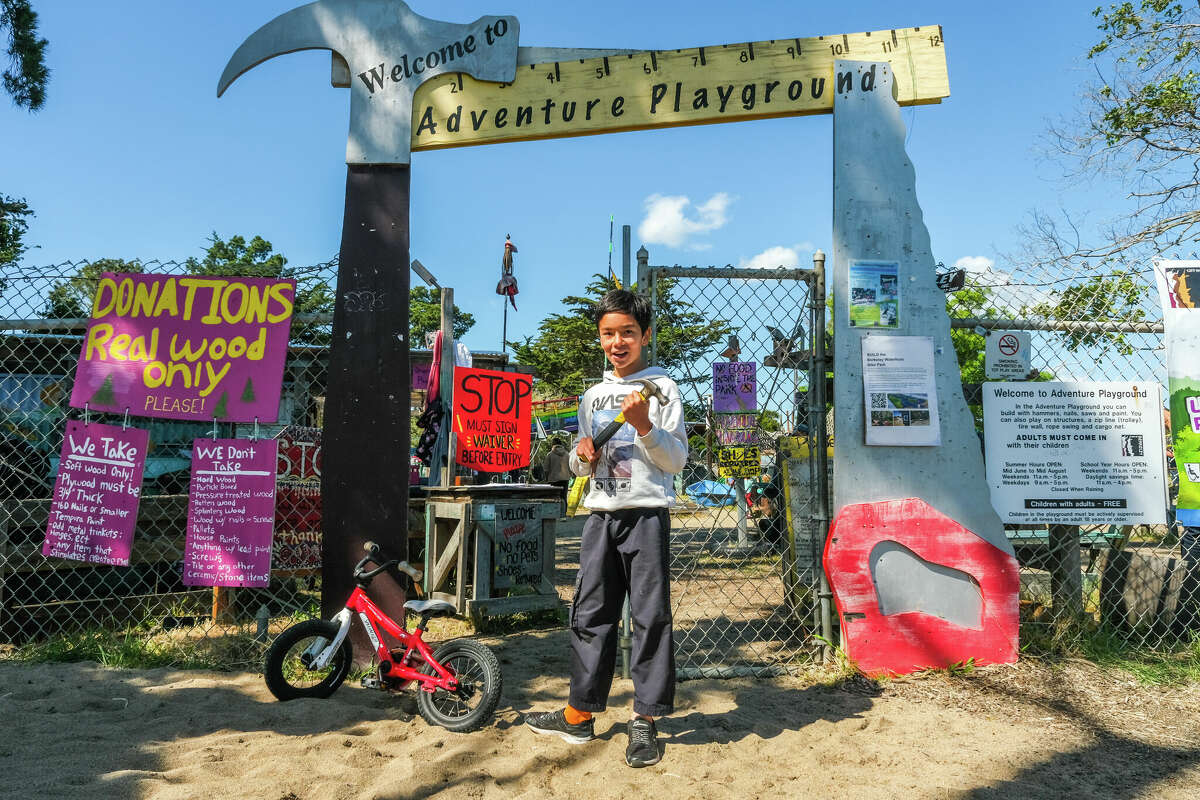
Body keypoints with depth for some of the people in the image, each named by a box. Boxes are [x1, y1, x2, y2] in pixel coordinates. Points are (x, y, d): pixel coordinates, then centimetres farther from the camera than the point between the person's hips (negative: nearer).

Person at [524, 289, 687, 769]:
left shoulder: (661, 388, 0)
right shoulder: (593, 396, 16)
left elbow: (676, 461, -5)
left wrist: (644, 425, -18)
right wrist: (582, 456, -1)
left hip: (646, 514, -5)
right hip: (600, 517, 5)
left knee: (650, 616, -1)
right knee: (590, 615, 8)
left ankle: (645, 720, 10)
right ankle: (579, 714, 19)